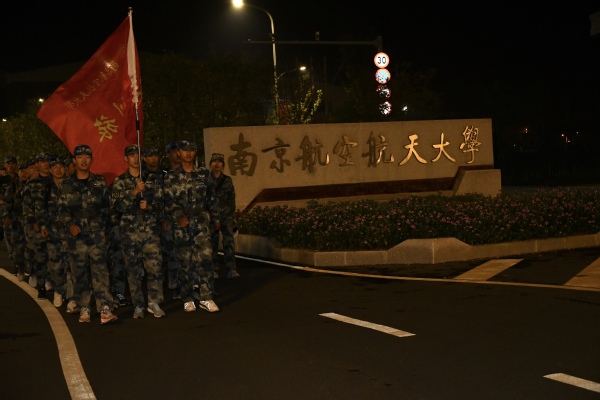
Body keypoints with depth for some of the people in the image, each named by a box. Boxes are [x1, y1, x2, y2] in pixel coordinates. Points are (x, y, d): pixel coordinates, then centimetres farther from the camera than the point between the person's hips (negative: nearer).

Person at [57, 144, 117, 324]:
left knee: (100, 270, -10)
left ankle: (105, 310, -17)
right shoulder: (66, 185, 7)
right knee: (79, 272, 6)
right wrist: (70, 224, -13)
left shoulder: (100, 182, 9)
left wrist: (102, 223, 2)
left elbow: (106, 206, 11)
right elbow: (62, 209, 3)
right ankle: (84, 309, 16)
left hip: (97, 234, -1)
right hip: (76, 235, 1)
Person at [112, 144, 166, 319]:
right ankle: (138, 306, 11)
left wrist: (149, 205, -12)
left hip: (150, 228, 0)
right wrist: (134, 192, -17)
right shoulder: (120, 181, 6)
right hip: (130, 230, 0)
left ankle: (154, 303, 1)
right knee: (133, 268, 3)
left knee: (155, 265, -9)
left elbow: (161, 203, 8)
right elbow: (118, 205, -6)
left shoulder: (152, 178, 9)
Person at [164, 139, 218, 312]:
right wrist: (179, 217, -12)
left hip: (201, 220, 1)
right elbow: (169, 201, -2)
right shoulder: (171, 177, 3)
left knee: (205, 257, -10)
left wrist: (207, 213, 12)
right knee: (185, 262, 3)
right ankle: (187, 300, 12)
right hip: (181, 223, -1)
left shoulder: (203, 174, 10)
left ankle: (206, 298, -7)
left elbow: (209, 196, 19)